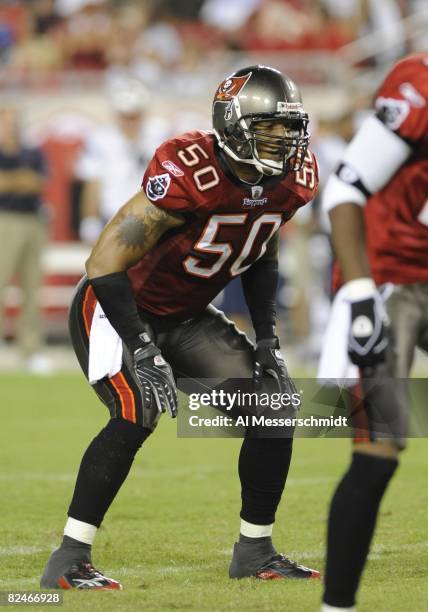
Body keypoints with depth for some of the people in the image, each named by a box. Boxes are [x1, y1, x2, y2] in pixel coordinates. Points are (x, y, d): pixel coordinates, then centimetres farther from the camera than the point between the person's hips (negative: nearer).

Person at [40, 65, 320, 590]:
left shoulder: (290, 181, -8)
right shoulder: (188, 176, -31)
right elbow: (104, 264, -30)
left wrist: (267, 339, 4)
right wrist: (144, 353, -33)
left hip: (184, 318, 7)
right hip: (116, 309, -7)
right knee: (138, 413, -29)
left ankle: (255, 550, 12)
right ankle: (68, 562, -22)